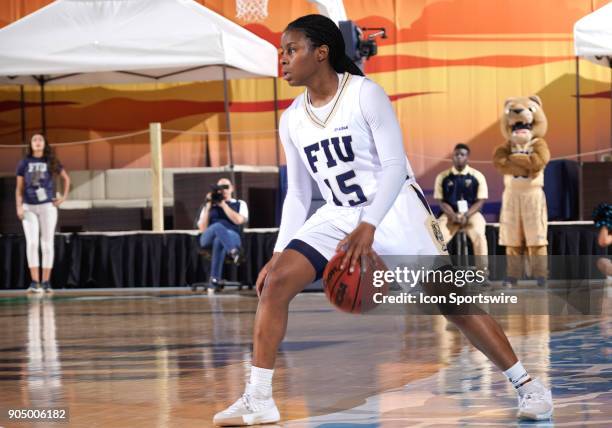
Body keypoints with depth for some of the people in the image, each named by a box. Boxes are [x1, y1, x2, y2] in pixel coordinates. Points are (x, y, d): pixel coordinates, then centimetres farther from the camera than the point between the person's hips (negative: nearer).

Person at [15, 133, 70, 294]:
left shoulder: (51, 162, 5)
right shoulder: (24, 163, 5)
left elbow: (66, 178, 17)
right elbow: (19, 188, 5)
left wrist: (64, 197, 7)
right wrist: (19, 207, -6)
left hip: (47, 206, 0)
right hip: (29, 207, 0)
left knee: (47, 244, 1)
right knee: (32, 243, -9)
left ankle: (46, 282, 5)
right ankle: (34, 282, -10)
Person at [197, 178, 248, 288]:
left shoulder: (240, 204, 20)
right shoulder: (209, 205, 24)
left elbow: (239, 220, -3)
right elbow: (202, 229, 10)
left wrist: (223, 205, -1)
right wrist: (208, 207, 5)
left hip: (232, 237, 0)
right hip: (208, 238, 0)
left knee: (219, 240, -41)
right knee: (218, 226, -39)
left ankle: (215, 279, -51)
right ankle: (233, 252, -67)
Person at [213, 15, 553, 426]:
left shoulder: (365, 94, -14)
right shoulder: (292, 120, 3)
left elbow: (395, 166, -19)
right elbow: (298, 194, 11)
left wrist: (368, 227, -30)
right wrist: (279, 251, 2)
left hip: (395, 208, -5)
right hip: (339, 215, 5)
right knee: (276, 280, -13)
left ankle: (526, 384, 5)